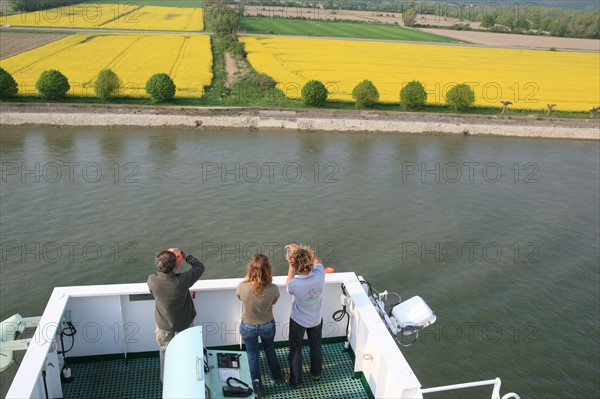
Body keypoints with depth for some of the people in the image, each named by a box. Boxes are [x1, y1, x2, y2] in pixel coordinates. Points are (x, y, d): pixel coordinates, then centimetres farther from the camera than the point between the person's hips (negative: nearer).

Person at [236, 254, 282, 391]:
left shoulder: (242, 286, -32)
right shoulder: (273, 289, -31)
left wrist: (247, 279, -5)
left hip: (248, 327, -1)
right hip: (267, 326, 1)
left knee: (252, 355, 24)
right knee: (270, 350, 30)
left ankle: (256, 386, 42)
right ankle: (275, 376, 54)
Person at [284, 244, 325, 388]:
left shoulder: (294, 284, -37)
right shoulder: (320, 275, -30)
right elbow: (316, 260, -5)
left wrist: (291, 265, -9)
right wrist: (299, 249, -6)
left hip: (298, 321, -3)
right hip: (316, 319, 3)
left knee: (296, 350, 20)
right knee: (316, 346, 27)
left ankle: (295, 380, 37)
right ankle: (316, 373, 49)